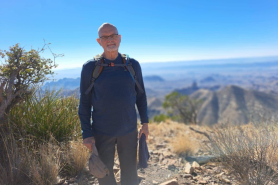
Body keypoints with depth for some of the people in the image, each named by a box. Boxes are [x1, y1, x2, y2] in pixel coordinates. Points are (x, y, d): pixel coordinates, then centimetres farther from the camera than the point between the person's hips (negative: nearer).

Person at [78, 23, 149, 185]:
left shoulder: (132, 65, 0)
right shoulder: (90, 67, -5)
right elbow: (84, 103, -2)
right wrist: (87, 133, -6)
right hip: (102, 132, -1)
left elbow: (140, 95, 7)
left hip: (129, 130, 2)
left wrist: (145, 123, 5)